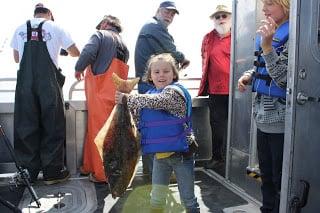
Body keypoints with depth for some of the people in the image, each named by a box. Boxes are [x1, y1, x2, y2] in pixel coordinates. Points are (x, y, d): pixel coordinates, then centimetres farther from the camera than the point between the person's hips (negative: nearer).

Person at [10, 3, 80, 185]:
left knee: (26, 127, 8)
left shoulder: (20, 30, 13)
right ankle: (52, 172, 8)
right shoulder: (55, 28, 5)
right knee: (52, 126, 5)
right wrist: (61, 49, 33)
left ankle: (29, 171, 15)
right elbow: (76, 53, 12)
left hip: (25, 83, 3)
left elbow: (17, 58, 20)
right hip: (49, 83, -3)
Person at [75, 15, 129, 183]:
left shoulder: (100, 35, 1)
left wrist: (79, 69, 1)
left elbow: (88, 52, -16)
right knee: (94, 129, 15)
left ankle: (102, 174, 6)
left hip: (100, 92, -7)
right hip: (116, 93, 7)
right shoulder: (123, 45, 23)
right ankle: (90, 167, 24)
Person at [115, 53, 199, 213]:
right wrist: (129, 106, -6)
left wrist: (127, 99, -26)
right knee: (156, 197, 17)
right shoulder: (151, 94, 7)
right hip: (159, 153, 7)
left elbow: (155, 101, -32)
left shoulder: (175, 92, -16)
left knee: (187, 198, 7)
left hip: (180, 153, -6)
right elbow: (140, 120, 10)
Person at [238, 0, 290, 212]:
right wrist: (249, 76, 5)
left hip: (282, 119, -8)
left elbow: (284, 79, -21)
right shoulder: (270, 33, 11)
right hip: (264, 116, 9)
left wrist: (266, 46, -25)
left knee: (281, 179, 5)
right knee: (266, 175, 21)